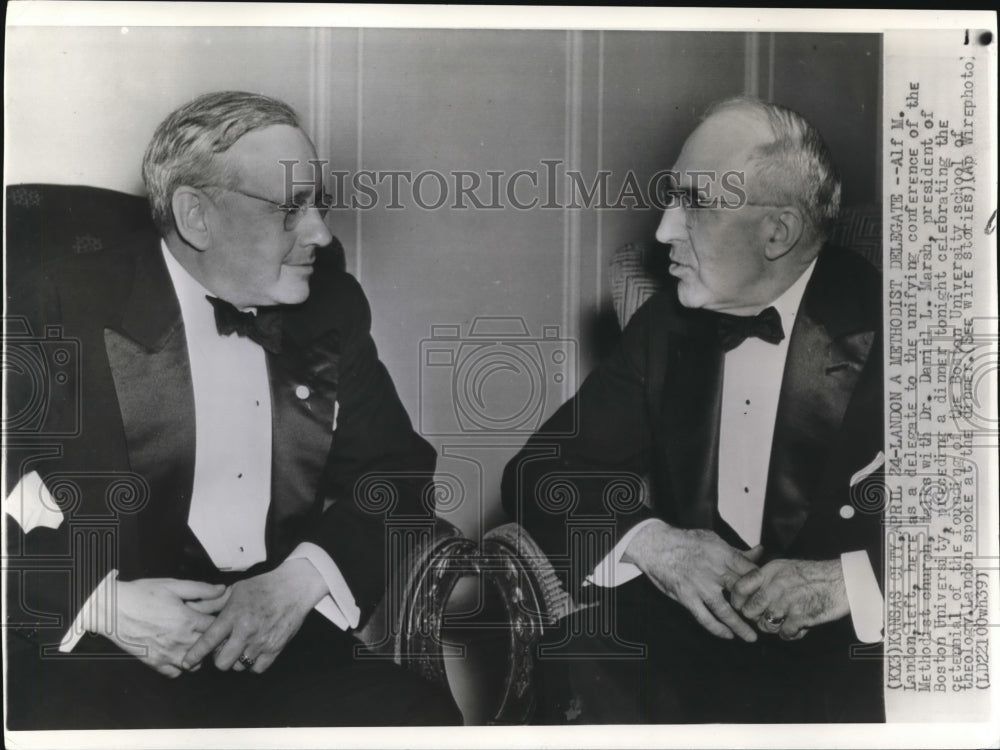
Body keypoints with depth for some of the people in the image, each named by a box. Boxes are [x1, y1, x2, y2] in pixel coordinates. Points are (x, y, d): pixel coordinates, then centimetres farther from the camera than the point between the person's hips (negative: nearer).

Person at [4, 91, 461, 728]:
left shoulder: (330, 309, 10)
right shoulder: (64, 310, -1)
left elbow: (396, 470, 9)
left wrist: (303, 577, -8)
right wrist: (98, 599, -17)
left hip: (289, 646, 3)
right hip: (103, 660, -2)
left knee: (423, 714, -21)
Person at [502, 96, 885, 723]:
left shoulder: (879, 325, -7)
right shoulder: (667, 326, 5)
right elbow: (539, 472, 3)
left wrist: (850, 580, -26)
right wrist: (650, 540, -15)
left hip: (848, 651, -2)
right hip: (694, 625, 3)